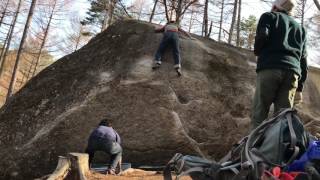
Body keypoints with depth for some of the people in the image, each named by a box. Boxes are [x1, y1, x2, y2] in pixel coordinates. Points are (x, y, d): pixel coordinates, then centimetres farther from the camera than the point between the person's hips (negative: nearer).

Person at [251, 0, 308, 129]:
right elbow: (303, 59, 21)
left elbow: (262, 36, -6)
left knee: (259, 114, -6)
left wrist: (258, 52, 15)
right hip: (292, 72, 4)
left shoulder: (269, 16, 16)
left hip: (270, 68, -4)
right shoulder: (300, 28, 29)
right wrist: (300, 87, 20)